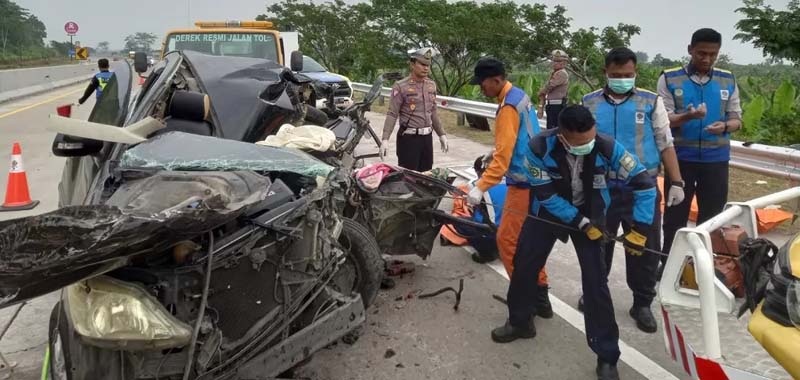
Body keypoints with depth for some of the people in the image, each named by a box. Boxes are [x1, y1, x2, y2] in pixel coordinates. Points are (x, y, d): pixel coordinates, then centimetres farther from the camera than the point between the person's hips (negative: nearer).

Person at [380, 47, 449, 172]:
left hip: (427, 137, 6)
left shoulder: (431, 85, 10)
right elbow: (392, 114, -12)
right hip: (408, 138, -6)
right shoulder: (401, 87, -9)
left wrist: (442, 134, 18)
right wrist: (385, 139, -21)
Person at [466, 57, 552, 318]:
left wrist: (480, 187, -27)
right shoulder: (519, 96, 10)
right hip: (534, 178, 10)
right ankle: (539, 294, 24)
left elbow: (503, 156, -25)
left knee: (507, 240, -4)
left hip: (524, 183, -10)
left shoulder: (508, 107, -20)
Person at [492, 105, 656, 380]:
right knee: (524, 266, 8)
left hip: (590, 213, -1)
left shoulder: (607, 148, -29)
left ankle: (607, 356, 6)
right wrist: (580, 222, -22)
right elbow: (545, 195, -20)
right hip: (548, 210, 1)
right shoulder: (539, 148, -29)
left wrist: (639, 230, -22)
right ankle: (520, 322, 36)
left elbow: (644, 184, -20)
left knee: (595, 280, -7)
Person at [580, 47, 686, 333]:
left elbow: (665, 144, 2)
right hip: (601, 189, 1)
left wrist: (676, 182, -2)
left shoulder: (651, 102, 0)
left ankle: (642, 303, 21)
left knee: (645, 249, 6)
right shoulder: (589, 103, 2)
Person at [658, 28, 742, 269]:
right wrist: (688, 116, -27)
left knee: (712, 215, 9)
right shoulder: (669, 79, -3)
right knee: (676, 214, 7)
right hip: (680, 158, -2)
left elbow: (736, 119, 7)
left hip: (716, 160, 3)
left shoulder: (728, 81, 6)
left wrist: (724, 126, -16)